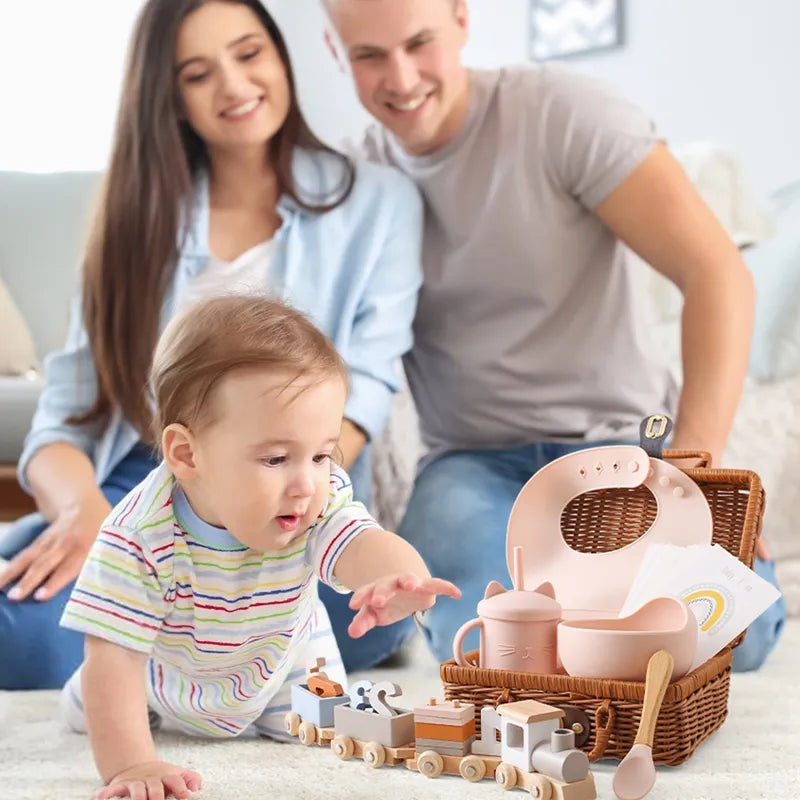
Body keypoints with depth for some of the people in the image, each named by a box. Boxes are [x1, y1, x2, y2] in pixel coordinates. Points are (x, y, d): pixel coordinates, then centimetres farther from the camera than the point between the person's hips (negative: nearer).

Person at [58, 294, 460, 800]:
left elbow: (363, 545, -55)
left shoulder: (322, 504, -35)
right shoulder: (138, 538, -42)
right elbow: (112, 661, -40)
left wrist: (399, 576, -80)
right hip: (169, 677, -1)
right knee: (86, 714, 12)